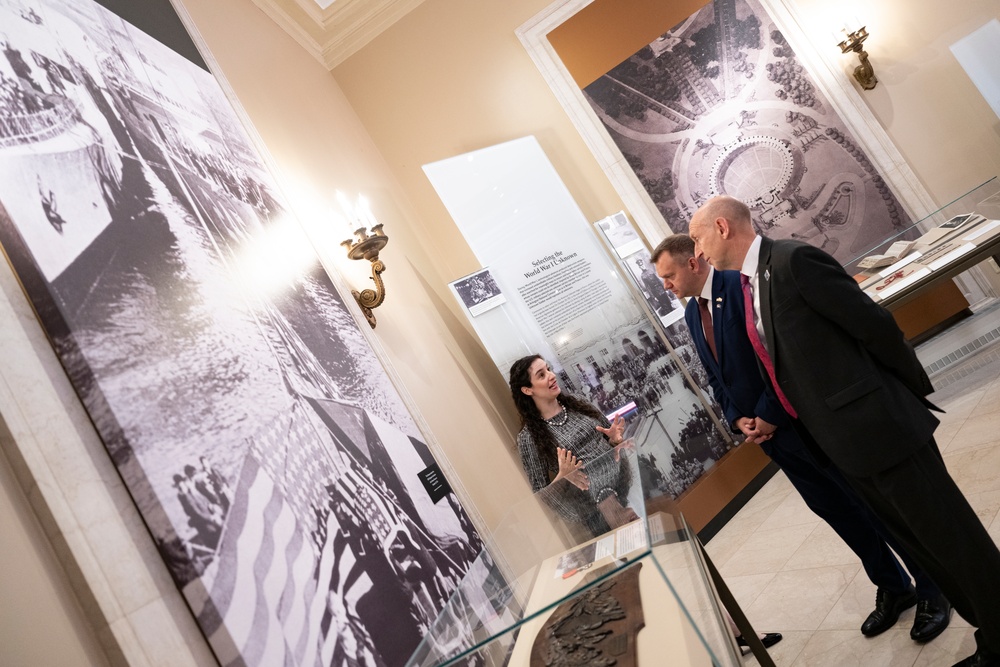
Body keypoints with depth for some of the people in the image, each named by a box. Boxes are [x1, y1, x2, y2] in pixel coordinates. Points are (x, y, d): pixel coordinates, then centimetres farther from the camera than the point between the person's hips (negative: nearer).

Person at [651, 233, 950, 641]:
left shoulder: (741, 284, -18)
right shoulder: (692, 313, 8)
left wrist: (769, 416, -19)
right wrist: (738, 420, -1)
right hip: (766, 432, 8)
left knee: (872, 500, 7)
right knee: (832, 510, 18)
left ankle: (931, 588, 27)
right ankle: (891, 587, 36)